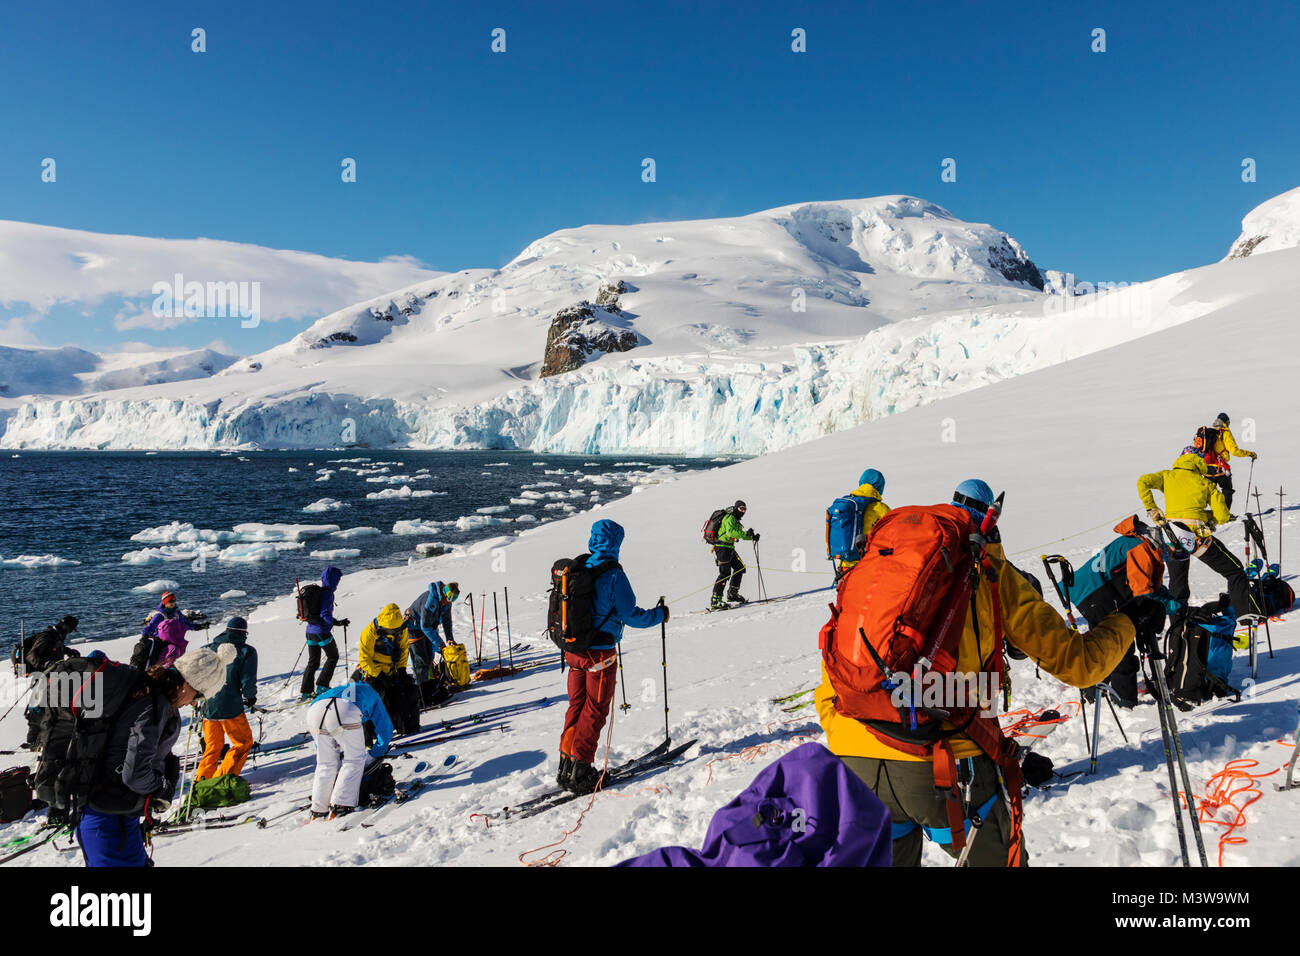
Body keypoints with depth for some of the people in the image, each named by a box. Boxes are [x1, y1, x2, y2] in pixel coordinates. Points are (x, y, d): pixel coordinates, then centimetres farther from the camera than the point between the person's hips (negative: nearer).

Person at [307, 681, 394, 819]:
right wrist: (373, 755, 45)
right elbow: (385, 729, 36)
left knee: (326, 763, 19)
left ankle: (319, 810, 17)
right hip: (344, 712, -5)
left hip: (314, 711, 5)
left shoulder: (339, 689, 48)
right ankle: (340, 805, -3)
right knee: (355, 759, 9)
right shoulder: (371, 694, 39)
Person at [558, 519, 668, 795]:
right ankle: (579, 772, 7)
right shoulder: (613, 574, -17)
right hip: (599, 652, -7)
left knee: (576, 706, 17)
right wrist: (659, 614, 1)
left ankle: (566, 767, 22)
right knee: (595, 711, 5)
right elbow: (631, 616, -15)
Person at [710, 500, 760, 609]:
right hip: (722, 548, -10)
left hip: (730, 549, 10)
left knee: (740, 567, 14)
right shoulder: (729, 518, -13)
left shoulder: (735, 520, 19)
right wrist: (746, 534, -32)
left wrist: (752, 537, 9)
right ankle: (715, 601, -15)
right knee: (725, 573, -14)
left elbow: (739, 534, 25)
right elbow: (730, 532, -29)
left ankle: (732, 595, 21)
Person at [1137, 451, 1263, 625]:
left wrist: (1151, 508, 6)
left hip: (1171, 535, 2)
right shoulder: (1207, 483, 11)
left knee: (1177, 583, 19)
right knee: (1234, 570, 14)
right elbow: (1222, 516, 6)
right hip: (1197, 534, -2)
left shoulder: (1168, 476, 14)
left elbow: (1143, 482, 0)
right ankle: (1247, 613, 9)